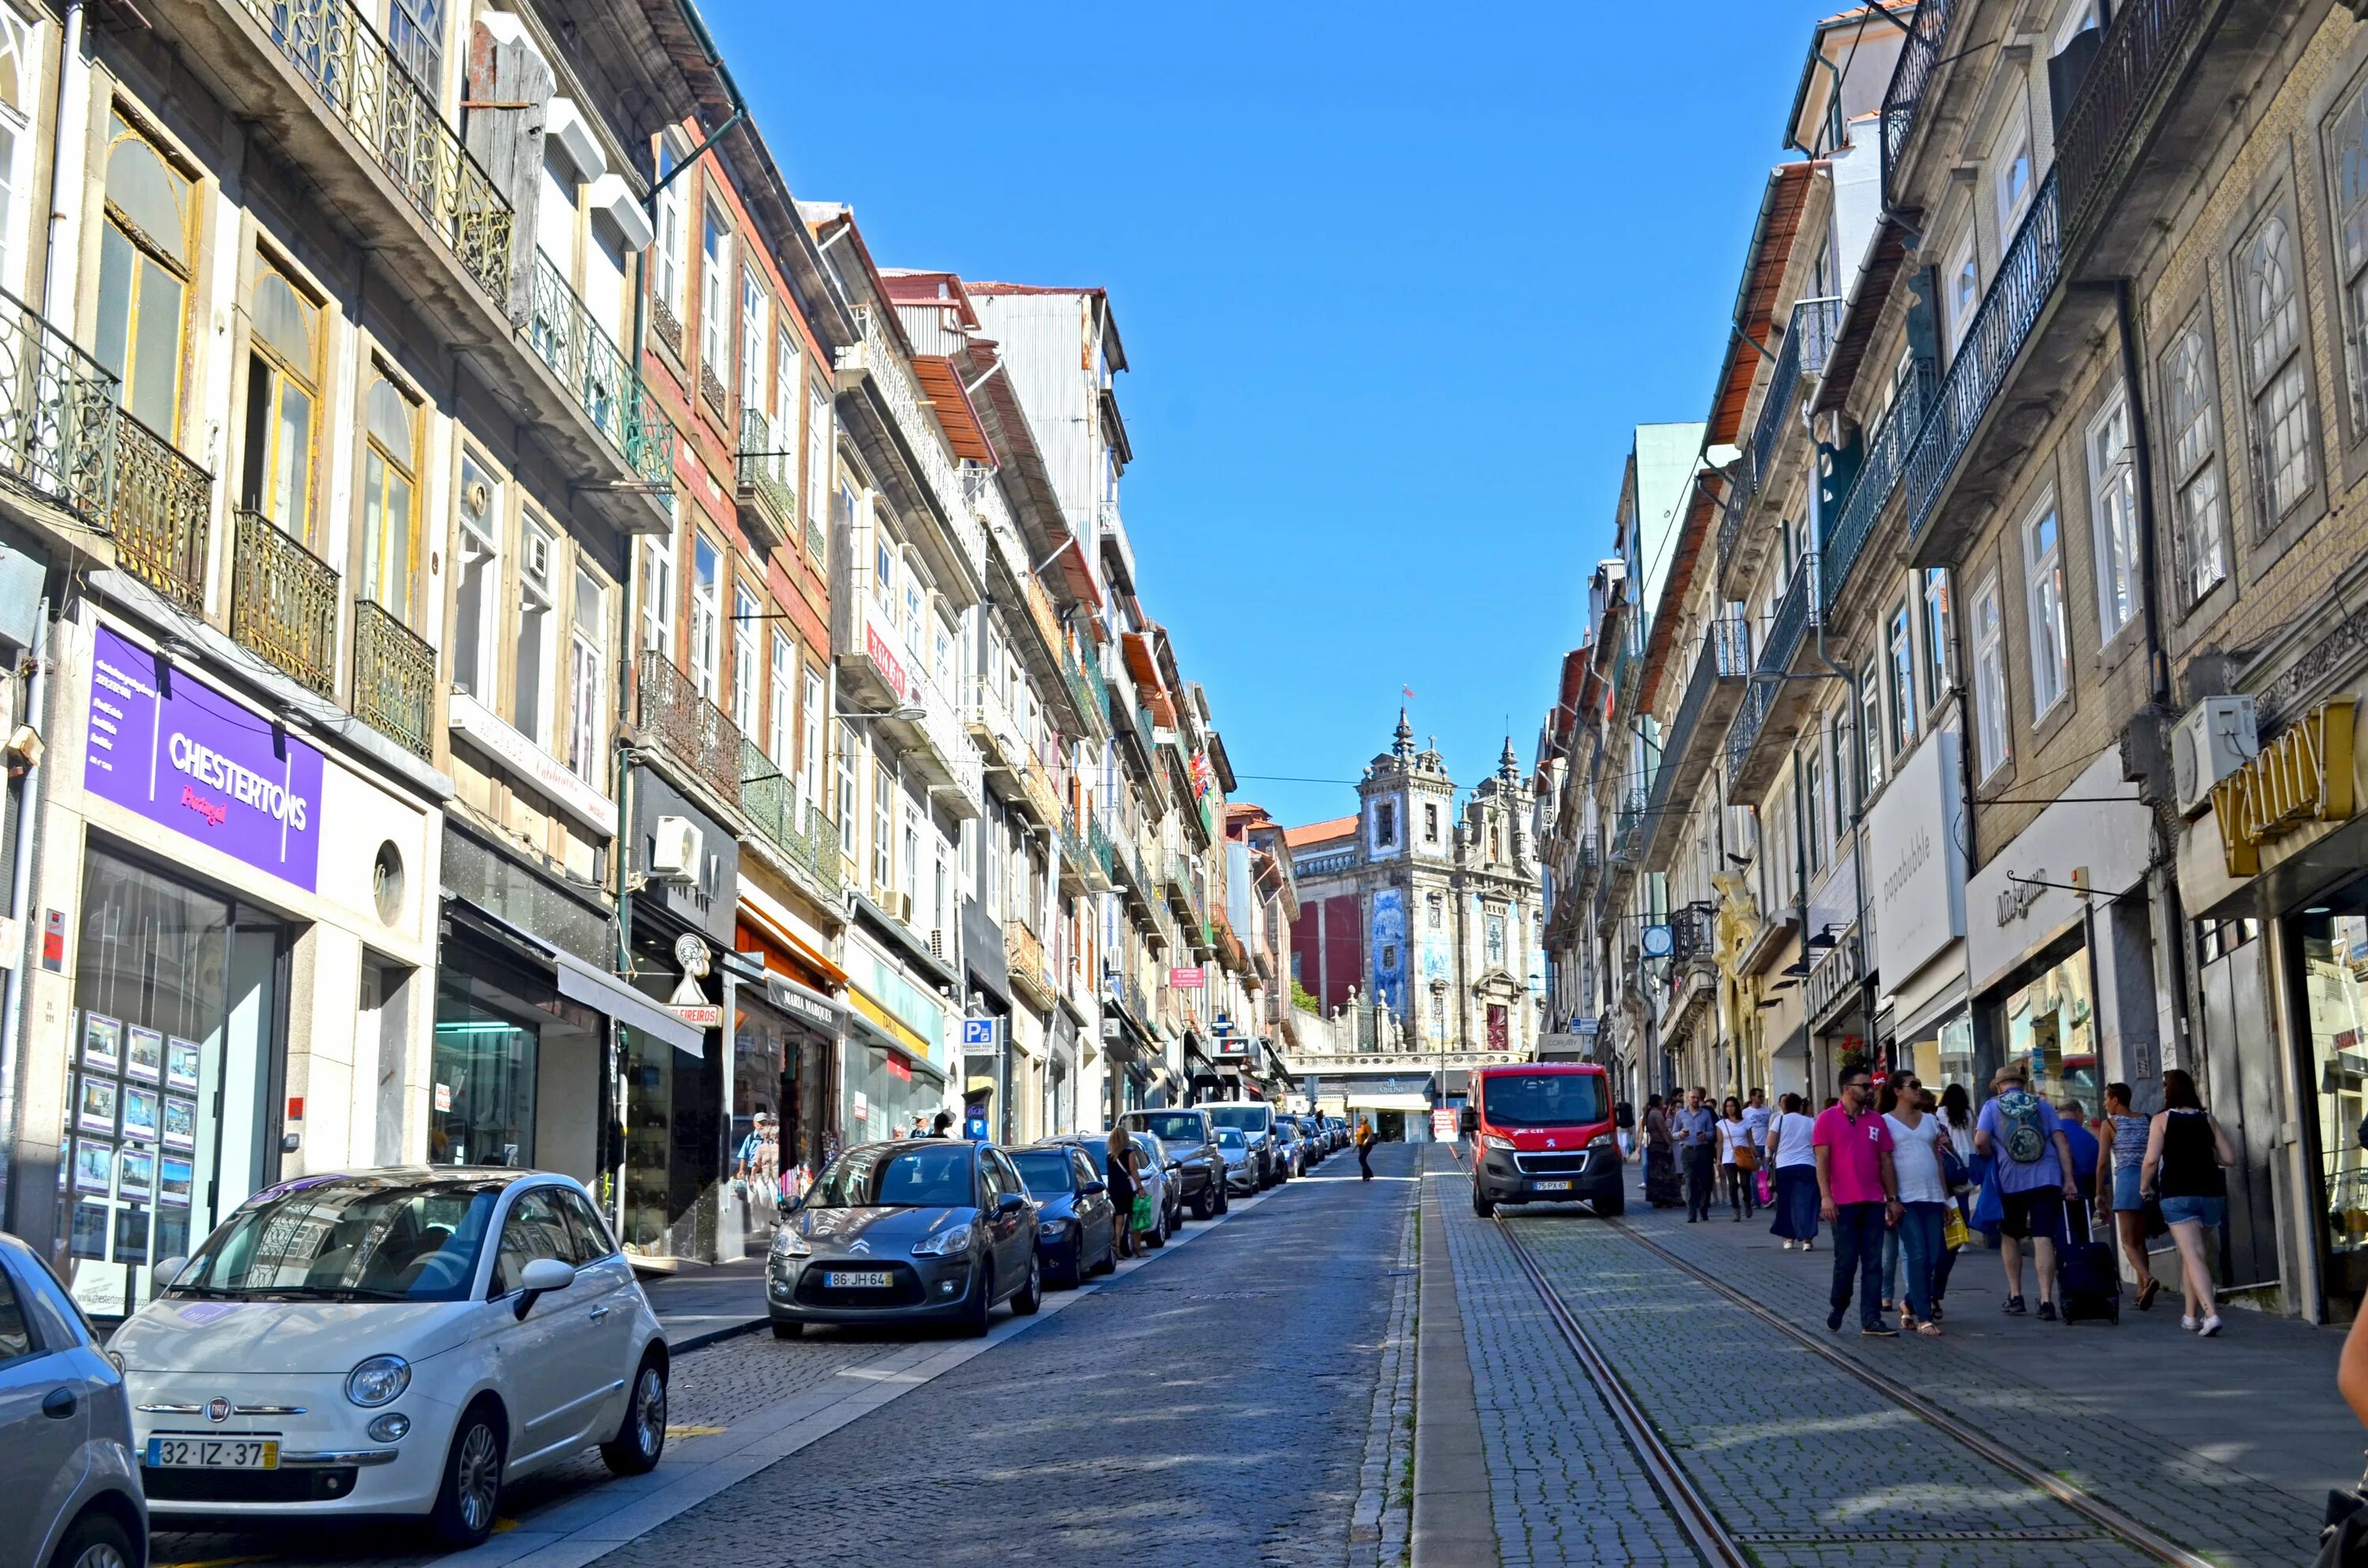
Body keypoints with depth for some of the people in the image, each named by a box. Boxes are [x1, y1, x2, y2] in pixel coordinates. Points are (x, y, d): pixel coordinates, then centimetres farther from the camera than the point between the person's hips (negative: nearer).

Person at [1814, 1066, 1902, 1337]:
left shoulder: (1876, 1121, 10)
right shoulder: (1828, 1118, -2)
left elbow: (1885, 1161, 12)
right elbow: (1822, 1160, -5)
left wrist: (1892, 1198, 8)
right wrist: (1825, 1196, -13)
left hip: (1874, 1203, 4)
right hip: (1843, 1203, -4)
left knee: (1873, 1263, 2)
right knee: (1846, 1261, 0)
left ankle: (1871, 1320, 4)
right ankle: (1837, 1310, 21)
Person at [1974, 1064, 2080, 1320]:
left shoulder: (1993, 1106, 6)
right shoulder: (2042, 1106, 12)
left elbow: (1980, 1141, -8)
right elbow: (2061, 1143, 3)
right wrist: (2068, 1181, 2)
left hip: (2010, 1180, -1)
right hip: (2046, 1177, 1)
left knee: (2010, 1236, 18)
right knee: (2043, 1238, -4)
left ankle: (2015, 1296, 19)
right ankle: (2046, 1299, -12)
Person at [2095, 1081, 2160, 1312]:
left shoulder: (2109, 1124, 0)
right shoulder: (2145, 1122, 13)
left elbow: (2103, 1162, -3)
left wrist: (2099, 1193, 5)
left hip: (2127, 1179, -5)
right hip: (2147, 1180, 5)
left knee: (2128, 1243, -7)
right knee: (2140, 1241, 15)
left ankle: (2148, 1279, -32)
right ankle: (2142, 1291, 13)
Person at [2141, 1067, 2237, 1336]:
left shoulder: (2162, 1120, -2)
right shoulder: (2207, 1119, 8)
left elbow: (2151, 1160, -9)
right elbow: (2229, 1157, 4)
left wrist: (2144, 1185, 8)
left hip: (2178, 1195, -4)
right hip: (2211, 1192, 4)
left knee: (2193, 1255, -9)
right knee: (2191, 1254, 19)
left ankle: (2210, 1314, -25)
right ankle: (2191, 1315, 26)